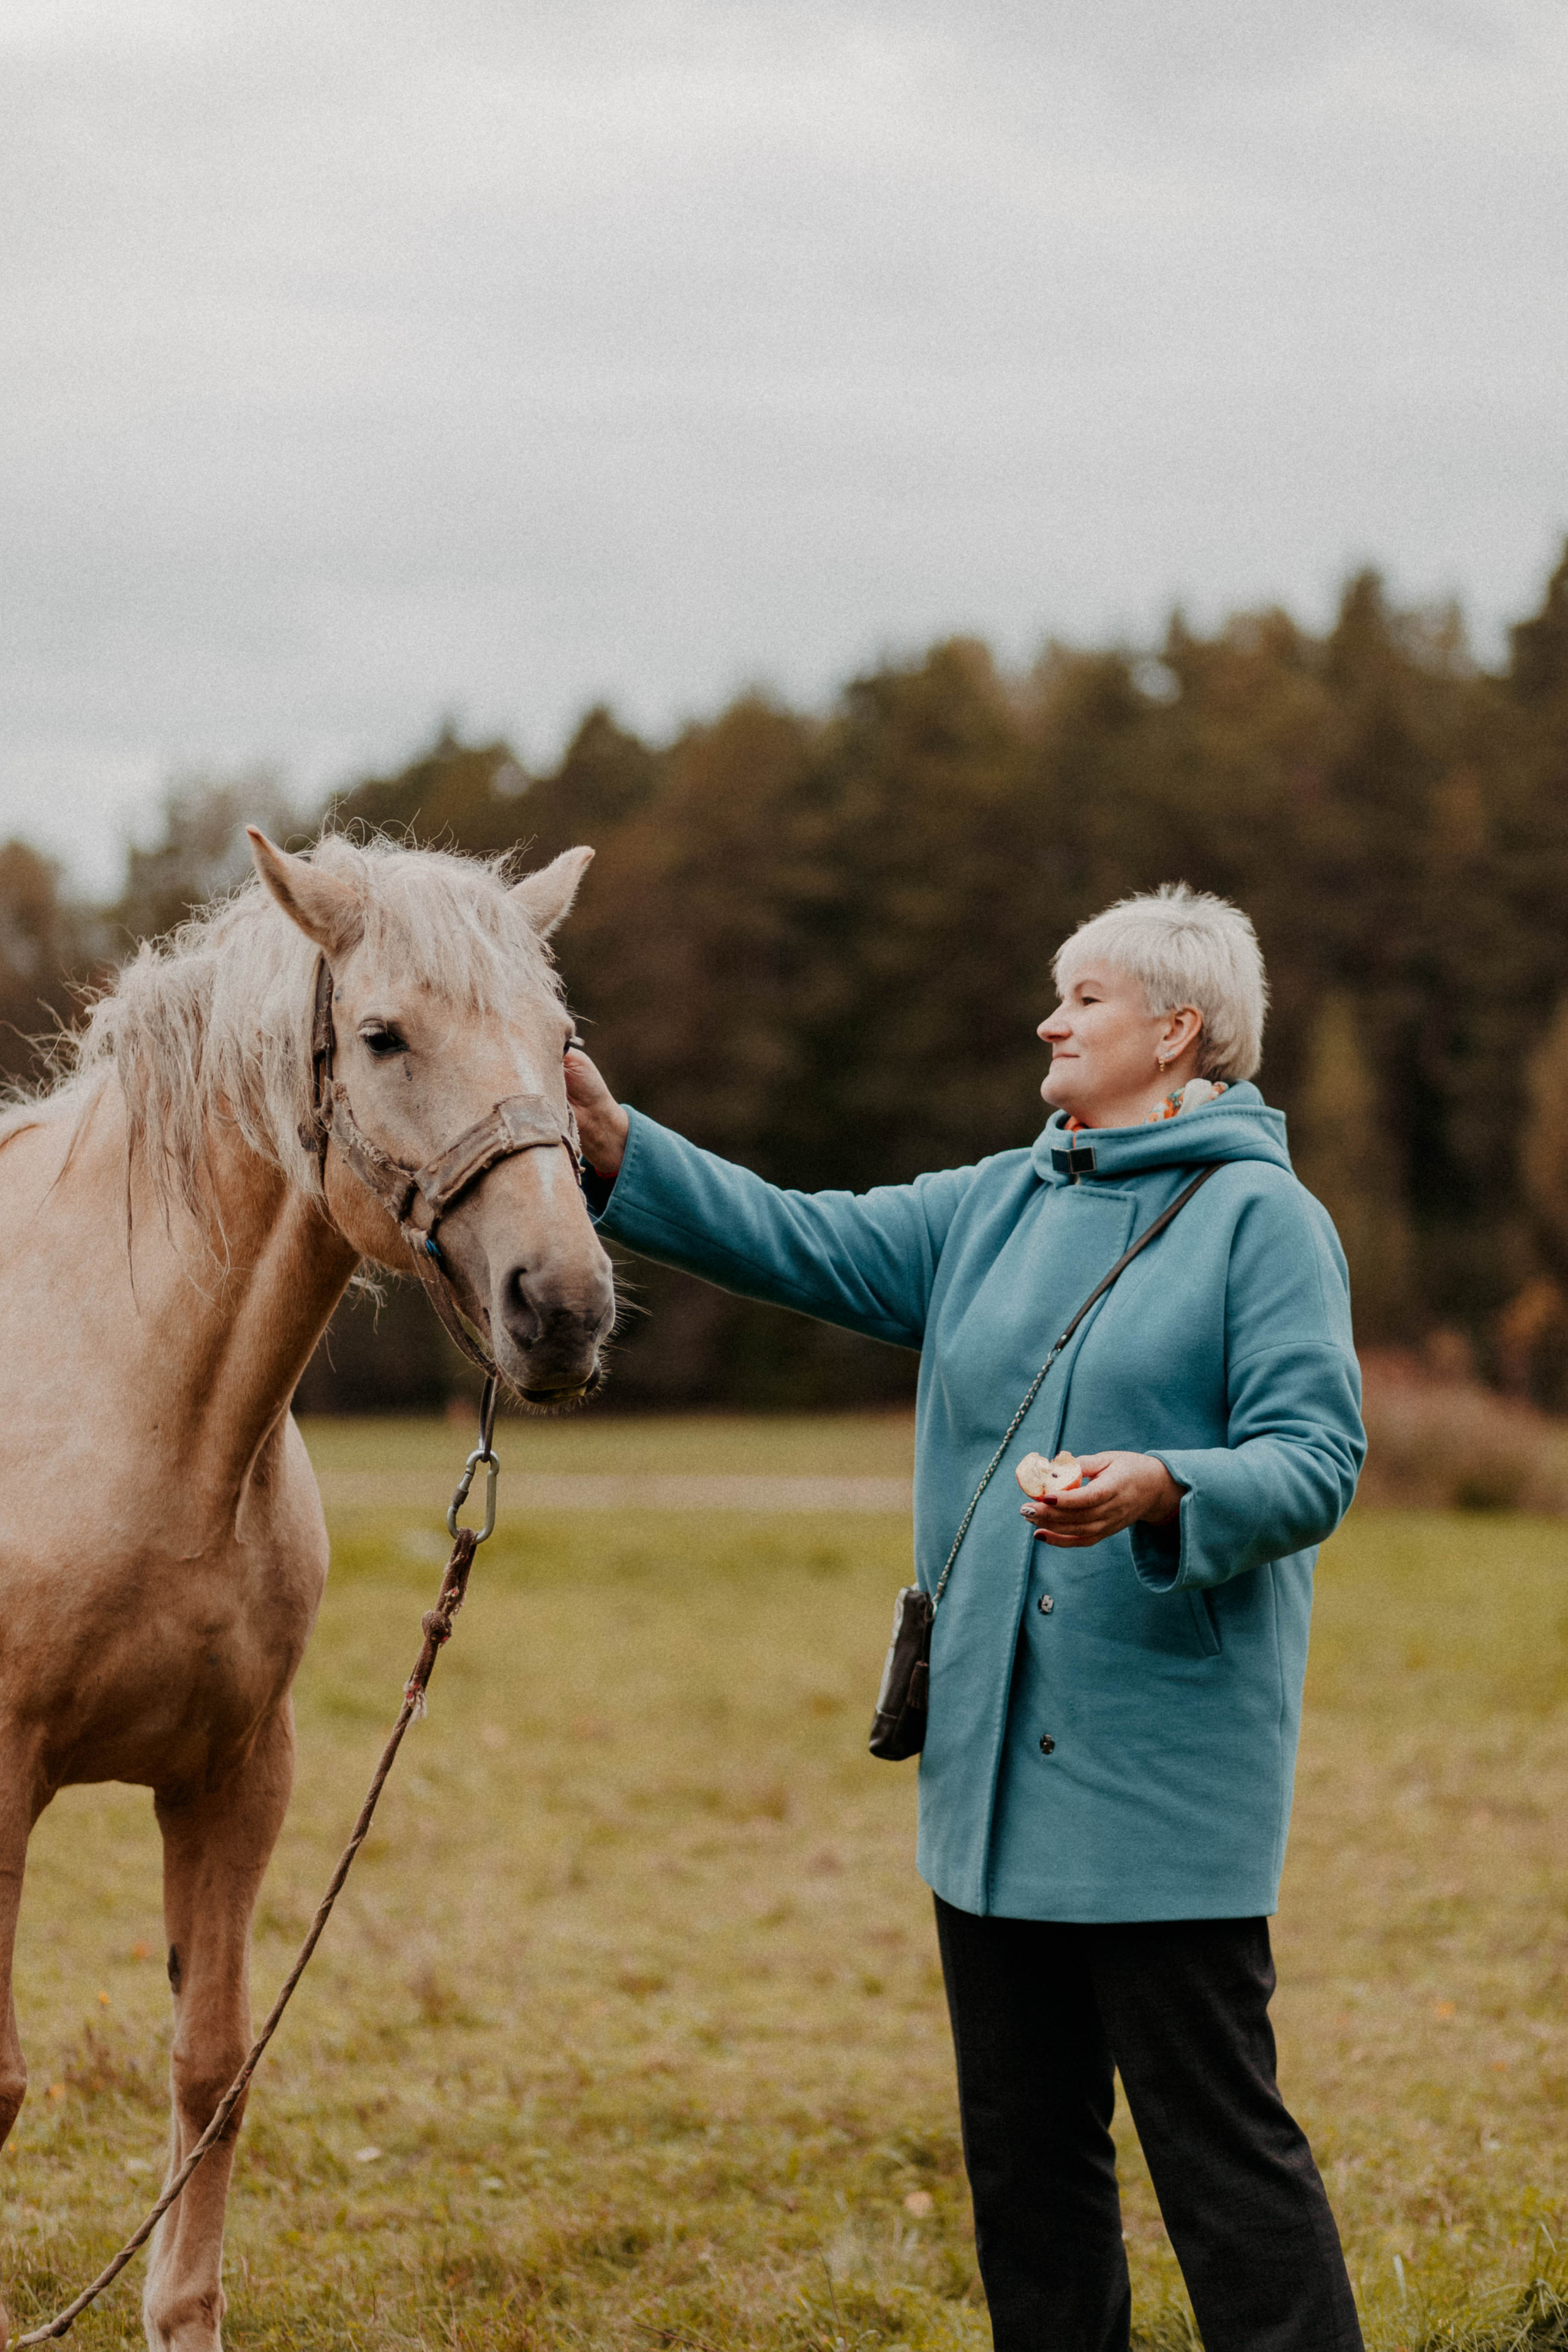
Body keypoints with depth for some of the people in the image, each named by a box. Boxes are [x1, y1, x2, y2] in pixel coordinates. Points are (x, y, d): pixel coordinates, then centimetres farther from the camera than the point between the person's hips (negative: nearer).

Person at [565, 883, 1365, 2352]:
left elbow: (1317, 1457, -13)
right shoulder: (990, 1210, 15)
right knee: (1020, 2144, 13)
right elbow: (799, 1243, 11)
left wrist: (1161, 1489, -31)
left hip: (1164, 1767, -7)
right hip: (994, 1763, 7)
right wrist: (616, 1148, 0)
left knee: (1217, 2136, -7)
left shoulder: (1261, 1218, -5)